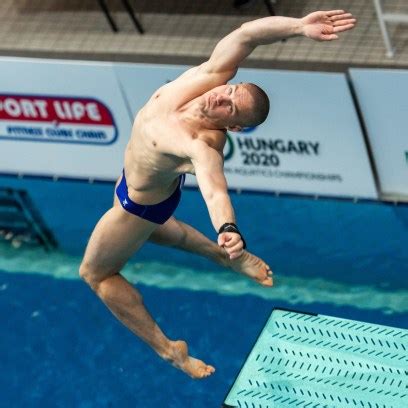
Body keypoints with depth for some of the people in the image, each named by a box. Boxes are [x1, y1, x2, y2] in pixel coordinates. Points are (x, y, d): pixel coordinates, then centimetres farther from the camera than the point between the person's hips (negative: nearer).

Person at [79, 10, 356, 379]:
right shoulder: (201, 82, -28)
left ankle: (168, 349, 17)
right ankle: (224, 256, 47)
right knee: (151, 229, 39)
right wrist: (298, 27, -47)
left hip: (142, 203, -8)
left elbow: (215, 190, -62)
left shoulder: (204, 146, -44)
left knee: (95, 274, 12)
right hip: (133, 178, 8)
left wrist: (230, 230, -82)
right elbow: (245, 35, -35)